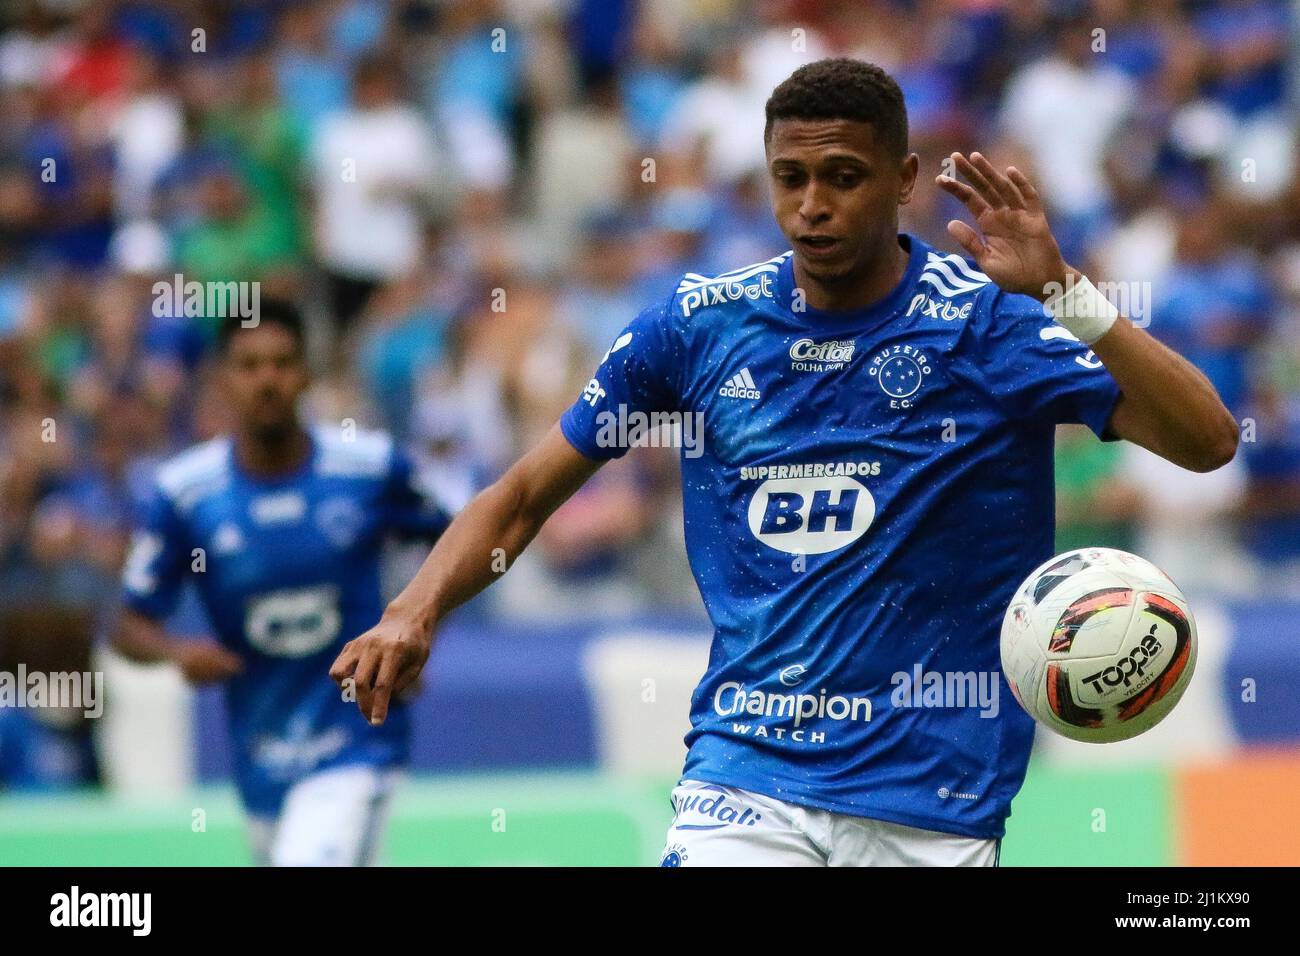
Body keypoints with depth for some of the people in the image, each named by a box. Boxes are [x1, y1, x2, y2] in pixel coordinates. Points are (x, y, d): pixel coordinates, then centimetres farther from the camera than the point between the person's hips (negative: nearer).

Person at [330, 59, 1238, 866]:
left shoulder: (990, 319, -5)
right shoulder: (702, 321, 3)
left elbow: (1207, 442, -16)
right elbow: (525, 494, 11)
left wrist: (1063, 293, -27)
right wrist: (414, 613, -6)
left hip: (934, 806, -1)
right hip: (743, 783, 1)